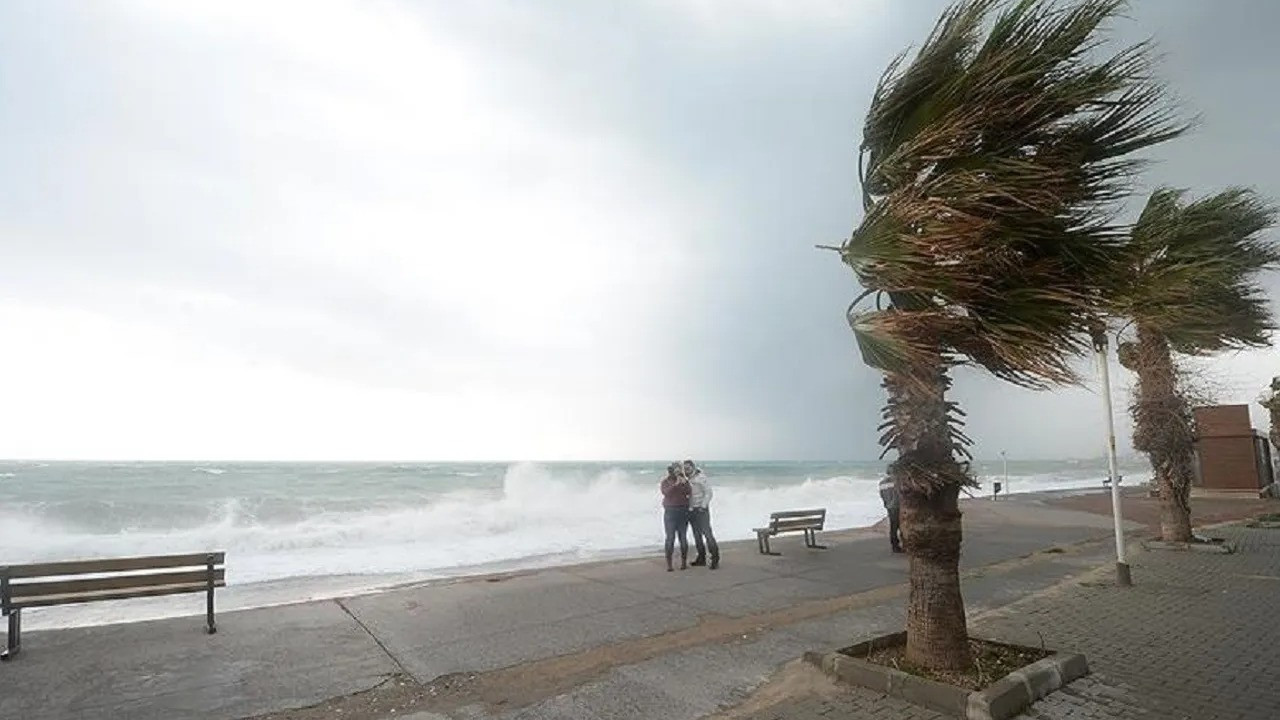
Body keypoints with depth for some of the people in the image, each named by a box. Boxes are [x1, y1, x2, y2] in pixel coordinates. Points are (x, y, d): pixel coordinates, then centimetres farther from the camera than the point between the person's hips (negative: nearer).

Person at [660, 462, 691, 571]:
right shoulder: (665, 481, 5)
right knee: (670, 538, -4)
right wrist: (676, 484, -16)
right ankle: (669, 564, 0)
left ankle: (684, 562, 12)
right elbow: (666, 492, -12)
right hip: (670, 512, -2)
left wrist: (683, 483, -15)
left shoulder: (684, 480, 10)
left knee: (683, 537, 3)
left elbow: (688, 492, -4)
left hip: (683, 511, 2)